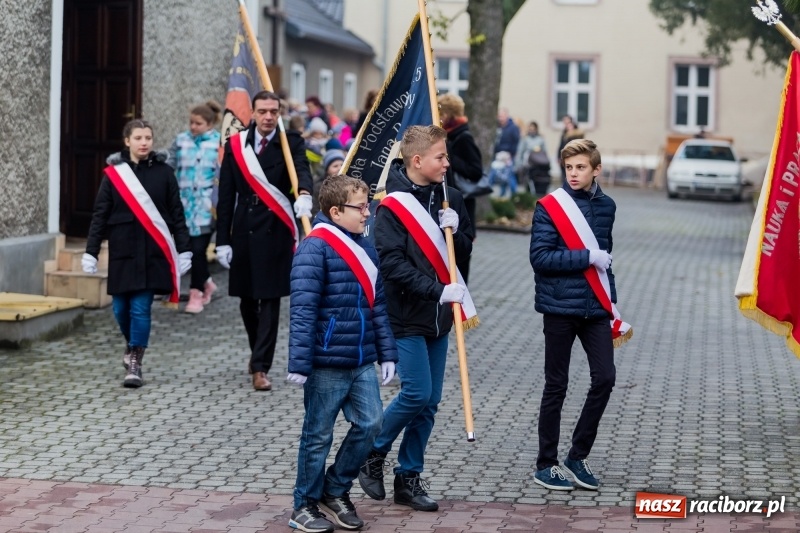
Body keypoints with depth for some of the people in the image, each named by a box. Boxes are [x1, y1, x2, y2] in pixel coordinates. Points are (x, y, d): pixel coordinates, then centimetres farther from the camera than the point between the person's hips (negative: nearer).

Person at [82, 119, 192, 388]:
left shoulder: (164, 172, 2)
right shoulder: (113, 173, 2)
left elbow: (176, 214, 4)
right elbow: (100, 215, 4)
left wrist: (184, 250, 0)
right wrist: (90, 252, 0)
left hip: (153, 252, -1)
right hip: (122, 251, 1)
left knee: (141, 308, -6)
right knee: (121, 307, 6)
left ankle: (134, 363, 3)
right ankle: (132, 345, 35)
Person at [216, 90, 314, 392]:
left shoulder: (291, 143, 0)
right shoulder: (235, 145, 6)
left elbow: (301, 169, -21)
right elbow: (226, 195, 7)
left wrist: (304, 194, -44)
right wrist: (222, 240, 3)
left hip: (276, 232, -3)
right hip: (243, 233, 3)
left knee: (270, 300, -5)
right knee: (247, 300, 11)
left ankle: (260, 367, -1)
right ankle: (259, 352, 33)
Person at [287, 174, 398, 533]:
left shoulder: (364, 247, 11)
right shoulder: (315, 248, -14)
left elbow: (377, 305, 17)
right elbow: (302, 310, -18)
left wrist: (387, 354, 13)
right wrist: (299, 363, -21)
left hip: (362, 362, 7)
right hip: (326, 365, -7)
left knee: (370, 423, 3)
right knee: (318, 436, 4)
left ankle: (336, 489, 22)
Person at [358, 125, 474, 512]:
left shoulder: (449, 199, 8)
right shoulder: (392, 207, -11)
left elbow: (465, 250, 14)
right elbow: (392, 264, -18)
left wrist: (455, 230, -8)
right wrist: (438, 290, -24)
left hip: (438, 318, 6)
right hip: (405, 316, -6)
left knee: (430, 401, 7)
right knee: (416, 392, -11)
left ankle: (409, 477, 17)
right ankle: (372, 454, 12)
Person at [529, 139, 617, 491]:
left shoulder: (605, 206, 8)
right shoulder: (549, 207, -8)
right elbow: (539, 257, -16)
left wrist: (611, 302, 14)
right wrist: (587, 257, -17)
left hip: (594, 308, 5)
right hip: (560, 307, -4)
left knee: (604, 378, -2)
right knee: (556, 386, 3)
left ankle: (578, 456, 14)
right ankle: (546, 464, 15)